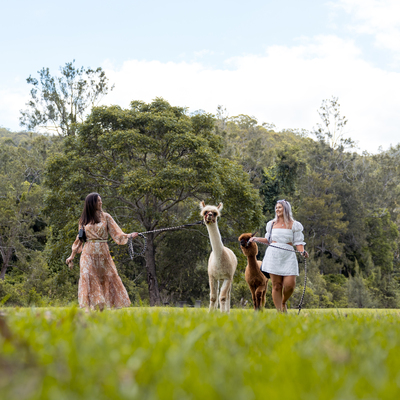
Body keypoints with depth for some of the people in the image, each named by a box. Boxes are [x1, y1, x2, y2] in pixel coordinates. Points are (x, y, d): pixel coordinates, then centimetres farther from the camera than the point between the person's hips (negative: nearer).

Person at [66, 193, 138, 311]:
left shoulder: (105, 217, 5)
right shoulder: (84, 220, 7)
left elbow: (116, 233, 1)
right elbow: (79, 238, 14)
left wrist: (129, 236, -15)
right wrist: (72, 256, 13)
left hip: (103, 253, 0)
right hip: (89, 253, 0)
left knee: (109, 277, -2)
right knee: (88, 276, -13)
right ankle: (93, 305, -12)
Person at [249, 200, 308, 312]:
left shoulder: (294, 225, 6)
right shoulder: (272, 224, 14)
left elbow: (298, 242, 3)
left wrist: (303, 251, -15)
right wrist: (256, 239, 11)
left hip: (288, 256, -2)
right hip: (273, 255, 2)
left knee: (290, 284, -12)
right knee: (276, 285, -3)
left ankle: (283, 303, 19)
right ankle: (279, 312, 2)